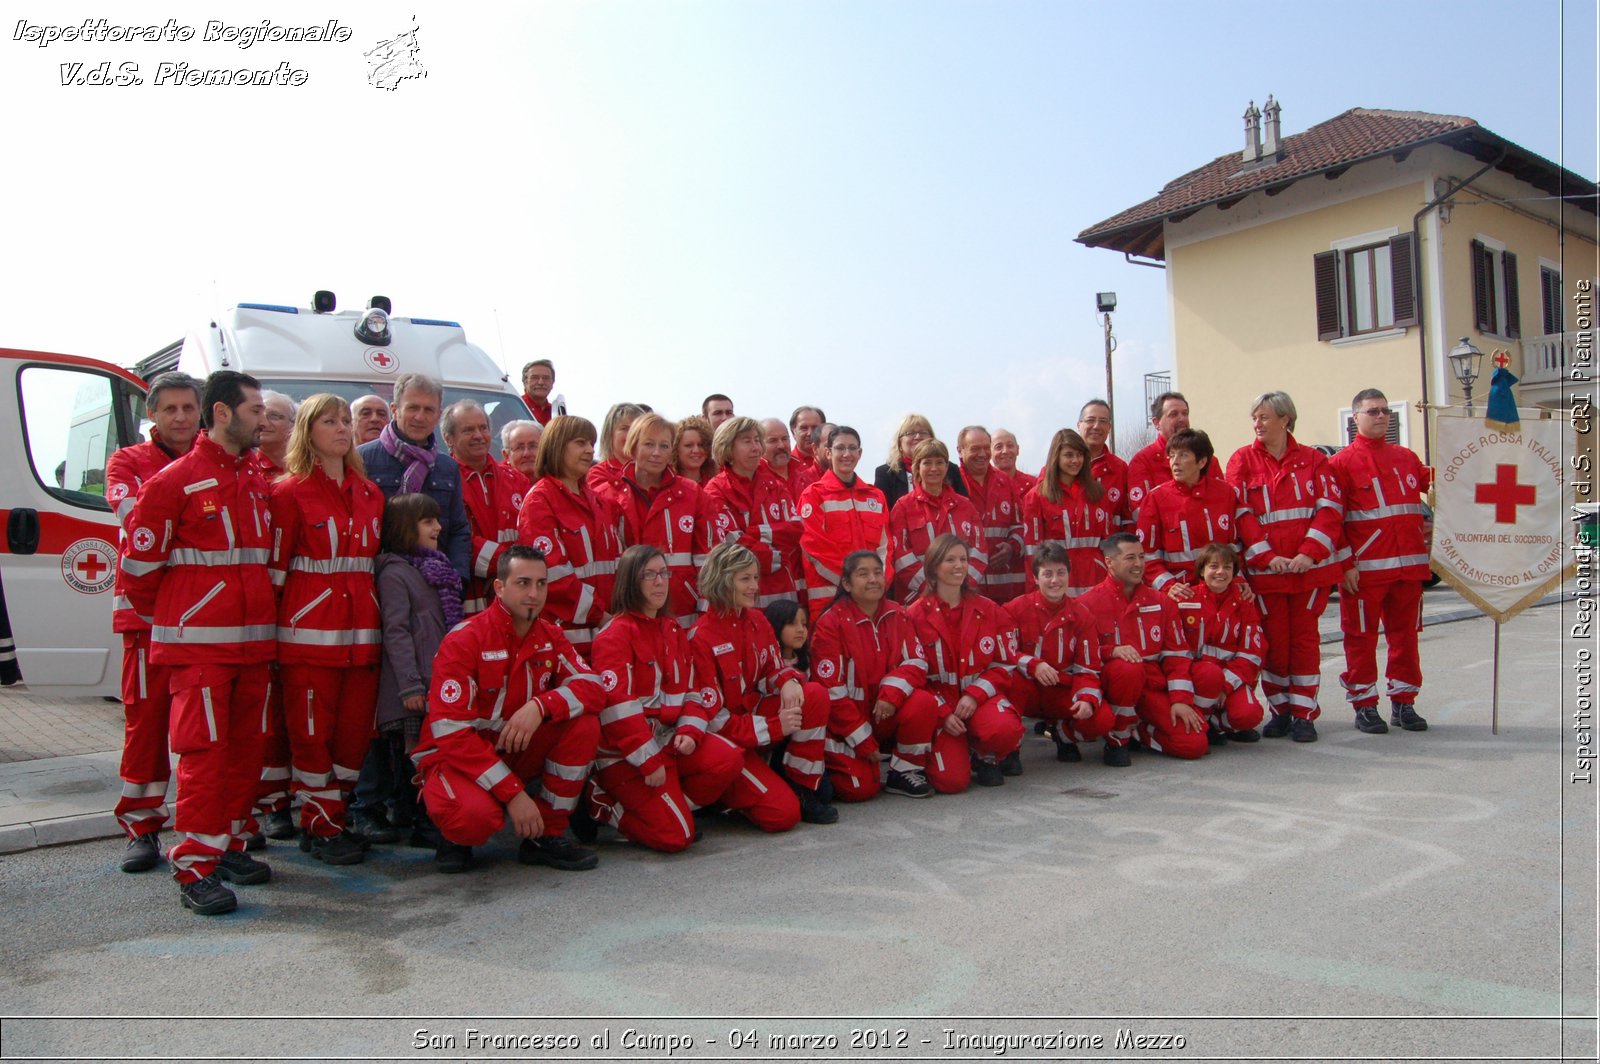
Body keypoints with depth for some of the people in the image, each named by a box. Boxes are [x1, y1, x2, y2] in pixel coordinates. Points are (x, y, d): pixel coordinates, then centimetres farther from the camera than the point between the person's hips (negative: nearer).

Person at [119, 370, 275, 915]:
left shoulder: (258, 481, 15)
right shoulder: (174, 482, -7)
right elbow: (139, 564, -4)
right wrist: (171, 618, 6)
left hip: (253, 641, 7)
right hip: (199, 643, -7)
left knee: (246, 747, 11)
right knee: (204, 750, -7)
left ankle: (230, 845, 24)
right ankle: (194, 867, 0)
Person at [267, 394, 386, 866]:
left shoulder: (370, 494, 15)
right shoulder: (290, 492, -1)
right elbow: (275, 568, -3)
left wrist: (379, 623, 12)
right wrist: (272, 632, -8)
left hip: (361, 629, 5)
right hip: (311, 628, -5)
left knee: (356, 730, 7)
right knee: (312, 732, 1)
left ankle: (336, 816, 21)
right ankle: (320, 828, 11)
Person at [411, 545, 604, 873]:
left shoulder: (550, 637, -2)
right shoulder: (464, 640, -19)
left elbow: (593, 687, -13)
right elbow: (452, 732, -24)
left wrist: (540, 706, -33)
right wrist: (513, 793, -27)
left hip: (518, 754, 5)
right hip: (456, 756, -5)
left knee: (583, 721, -18)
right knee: (477, 815, -37)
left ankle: (546, 835, -5)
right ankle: (455, 834, 3)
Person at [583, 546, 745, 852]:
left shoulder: (674, 631, 12)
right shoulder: (617, 634, -13)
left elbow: (690, 688, 13)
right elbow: (616, 705, -19)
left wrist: (690, 730, -6)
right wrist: (648, 761, -20)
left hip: (668, 739, 7)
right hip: (625, 754, -7)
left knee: (729, 759, -18)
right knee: (675, 835, -16)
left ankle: (670, 805, 1)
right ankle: (598, 805, 5)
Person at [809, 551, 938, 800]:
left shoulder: (899, 616, 2)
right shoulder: (831, 624, -12)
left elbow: (917, 663, -6)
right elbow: (832, 690, -14)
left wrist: (893, 693, -27)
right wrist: (863, 741, -15)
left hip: (889, 715, 4)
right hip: (847, 725, -4)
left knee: (923, 702, -26)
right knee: (860, 788, -20)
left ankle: (905, 772, -6)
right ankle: (830, 765, 14)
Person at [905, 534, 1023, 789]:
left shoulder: (988, 610, 5)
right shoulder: (916, 615, -3)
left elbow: (1004, 664, 5)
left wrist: (975, 695, -13)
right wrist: (943, 712, -16)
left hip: (980, 696, 2)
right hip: (938, 702, -2)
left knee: (1006, 729, -34)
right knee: (951, 781, -21)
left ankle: (986, 755, 3)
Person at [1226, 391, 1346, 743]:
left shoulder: (1312, 459, 6)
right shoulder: (1243, 460, 4)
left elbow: (1331, 507, -2)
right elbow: (1240, 514, -4)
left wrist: (1310, 553, -14)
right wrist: (1267, 556, -13)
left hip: (1311, 567, 0)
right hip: (1265, 569, 0)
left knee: (1305, 638, 5)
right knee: (1274, 641, 4)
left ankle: (1303, 714, 13)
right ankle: (1280, 711, 17)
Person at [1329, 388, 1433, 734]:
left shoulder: (1407, 457, 14)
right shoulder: (1342, 462, -3)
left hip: (1409, 565, 5)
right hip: (1365, 569, -5)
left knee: (1405, 634, 11)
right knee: (1361, 637, 2)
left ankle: (1403, 702, 21)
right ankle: (1364, 705, 11)